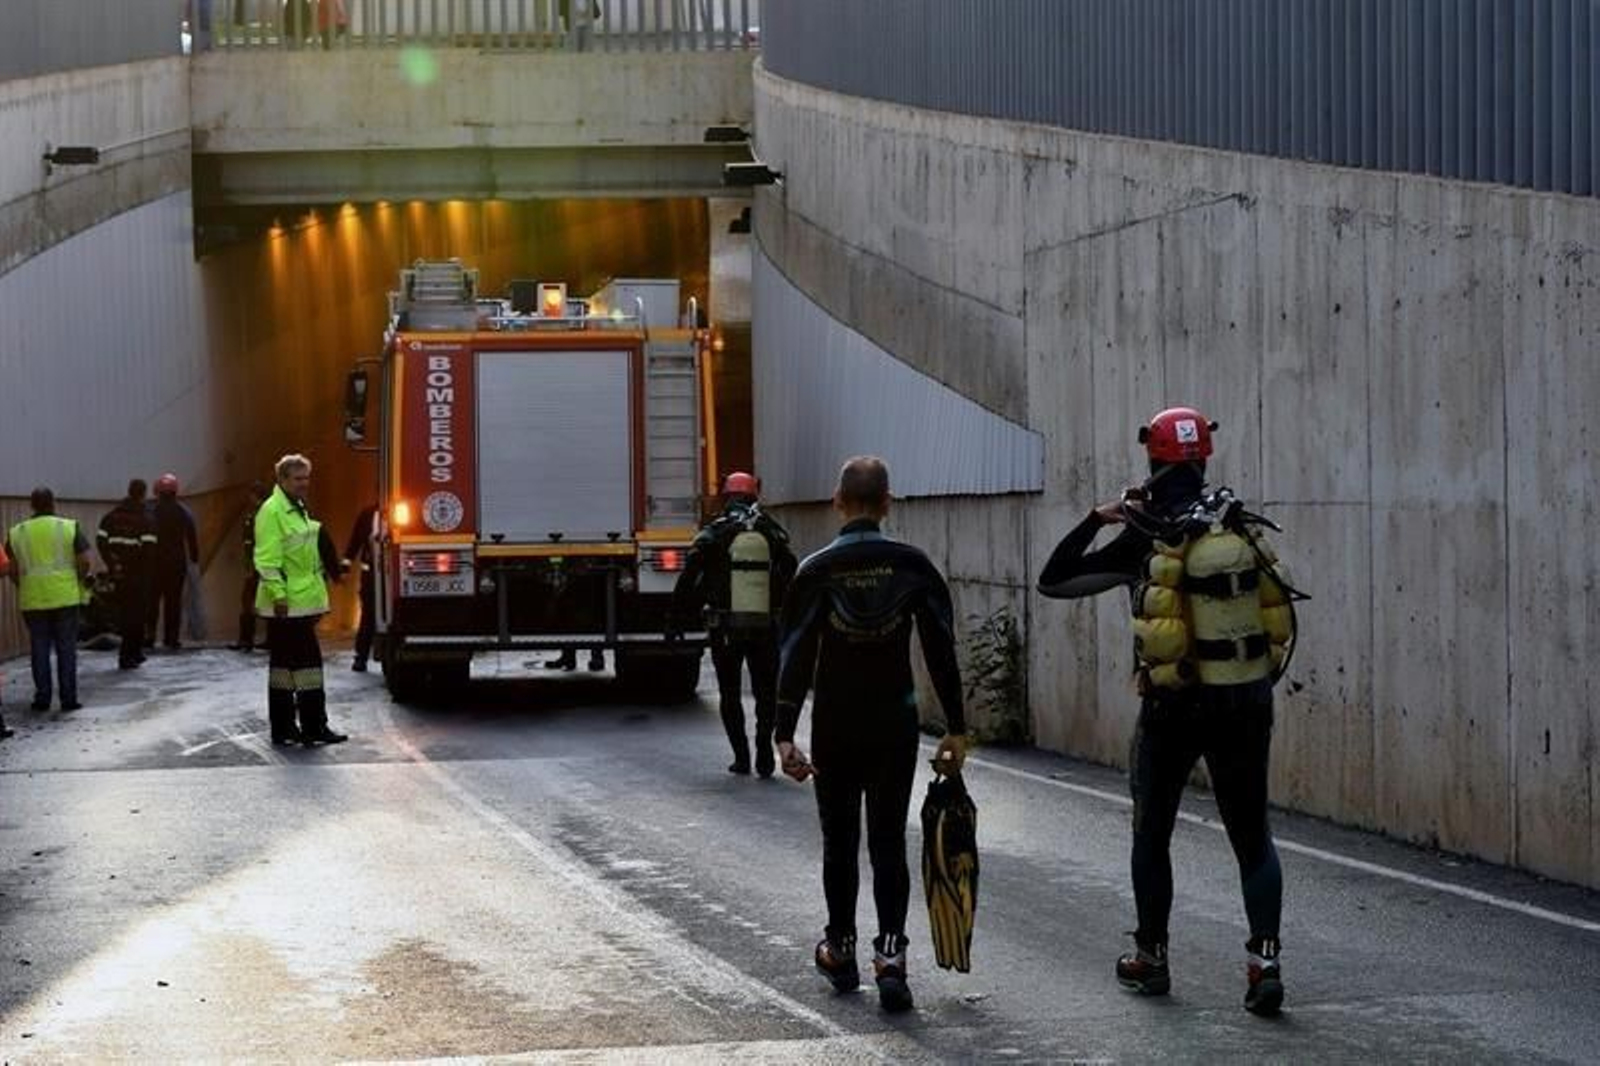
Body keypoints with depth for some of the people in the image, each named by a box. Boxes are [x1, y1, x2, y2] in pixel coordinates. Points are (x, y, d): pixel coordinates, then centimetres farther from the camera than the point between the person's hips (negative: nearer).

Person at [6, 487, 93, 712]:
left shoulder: (17, 533, 4)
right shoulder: (70, 528, -1)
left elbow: (12, 569, 2)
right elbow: (84, 562, -6)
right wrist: (80, 581, 11)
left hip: (33, 600, 1)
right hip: (65, 597, -1)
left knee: (39, 649, 8)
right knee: (66, 648, 5)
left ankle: (42, 697, 8)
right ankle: (69, 698, 4)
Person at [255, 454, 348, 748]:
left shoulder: (297, 509, 19)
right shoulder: (272, 511, -13)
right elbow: (267, 559, -19)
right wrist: (278, 594, -23)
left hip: (303, 602, 10)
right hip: (287, 603, -10)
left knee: (284, 666, 12)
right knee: (307, 662, -10)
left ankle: (283, 729, 15)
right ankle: (314, 727, -9)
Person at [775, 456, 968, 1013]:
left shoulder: (816, 571, -7)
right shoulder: (912, 566, -3)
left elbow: (796, 656, -10)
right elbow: (942, 652, -1)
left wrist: (785, 734, -9)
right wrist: (956, 728, 4)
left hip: (836, 729, 0)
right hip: (896, 726, 0)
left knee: (839, 841, 14)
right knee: (889, 842, 3)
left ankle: (840, 951, 25)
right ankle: (890, 957, -12)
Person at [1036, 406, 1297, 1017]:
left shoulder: (1145, 542, -11)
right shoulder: (1236, 524, -1)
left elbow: (1053, 581, -6)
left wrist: (1096, 520, 1)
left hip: (1174, 706, -3)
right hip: (1246, 701, 3)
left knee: (1152, 833, 16)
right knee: (1252, 836, 7)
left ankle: (1151, 957, 23)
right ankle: (1264, 958, -9)